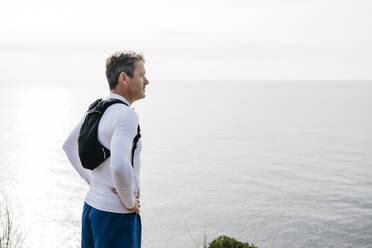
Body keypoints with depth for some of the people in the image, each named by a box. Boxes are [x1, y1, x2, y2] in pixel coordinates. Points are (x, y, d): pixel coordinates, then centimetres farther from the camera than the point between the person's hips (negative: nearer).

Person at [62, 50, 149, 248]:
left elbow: (69, 145, 20)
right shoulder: (127, 115, -22)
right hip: (117, 214, -9)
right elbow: (120, 167, -36)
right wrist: (130, 202, -19)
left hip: (92, 204, 9)